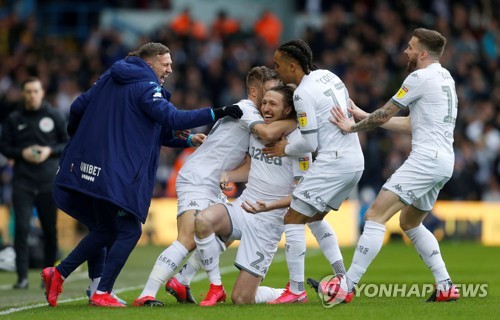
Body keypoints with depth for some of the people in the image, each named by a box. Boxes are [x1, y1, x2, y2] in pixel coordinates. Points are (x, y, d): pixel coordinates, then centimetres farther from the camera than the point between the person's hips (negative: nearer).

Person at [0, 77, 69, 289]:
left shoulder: (55, 116, 5)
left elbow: (68, 144, 8)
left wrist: (50, 150, -9)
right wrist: (22, 153, -9)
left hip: (49, 182, 0)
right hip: (22, 182, 0)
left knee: (50, 230, 5)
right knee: (21, 228, -10)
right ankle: (22, 277, -10)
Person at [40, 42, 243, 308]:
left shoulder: (110, 79, 16)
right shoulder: (145, 86, -8)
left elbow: (78, 107, 18)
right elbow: (171, 118, -20)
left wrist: (77, 136, 37)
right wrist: (217, 114, -23)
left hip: (86, 168, 8)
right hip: (118, 174, -8)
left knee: (105, 230, 20)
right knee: (129, 230, 3)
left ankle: (58, 274, 11)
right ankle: (101, 294, -2)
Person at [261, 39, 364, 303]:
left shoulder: (303, 94, -14)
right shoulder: (327, 76, 11)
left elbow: (310, 144, -14)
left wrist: (285, 149, 5)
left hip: (332, 162, -9)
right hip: (355, 161, 9)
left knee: (293, 219, -3)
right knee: (315, 217, 24)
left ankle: (296, 290, -6)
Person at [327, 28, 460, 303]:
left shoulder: (421, 78, -9)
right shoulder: (443, 77, 19)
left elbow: (383, 116, -5)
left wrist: (353, 127, 12)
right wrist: (362, 115, 23)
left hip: (426, 158, -10)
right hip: (443, 162, 10)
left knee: (375, 215, -13)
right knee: (410, 223, 24)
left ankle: (346, 286, -18)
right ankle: (445, 287, 16)